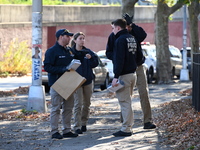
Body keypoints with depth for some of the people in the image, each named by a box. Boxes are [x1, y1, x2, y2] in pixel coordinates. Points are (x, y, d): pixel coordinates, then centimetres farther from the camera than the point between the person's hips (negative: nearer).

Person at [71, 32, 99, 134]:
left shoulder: (88, 51, 7)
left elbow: (95, 63, 5)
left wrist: (91, 58, -14)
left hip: (88, 81, 5)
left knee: (86, 104, 12)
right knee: (78, 104, -10)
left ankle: (84, 124, 24)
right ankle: (77, 127, -9)